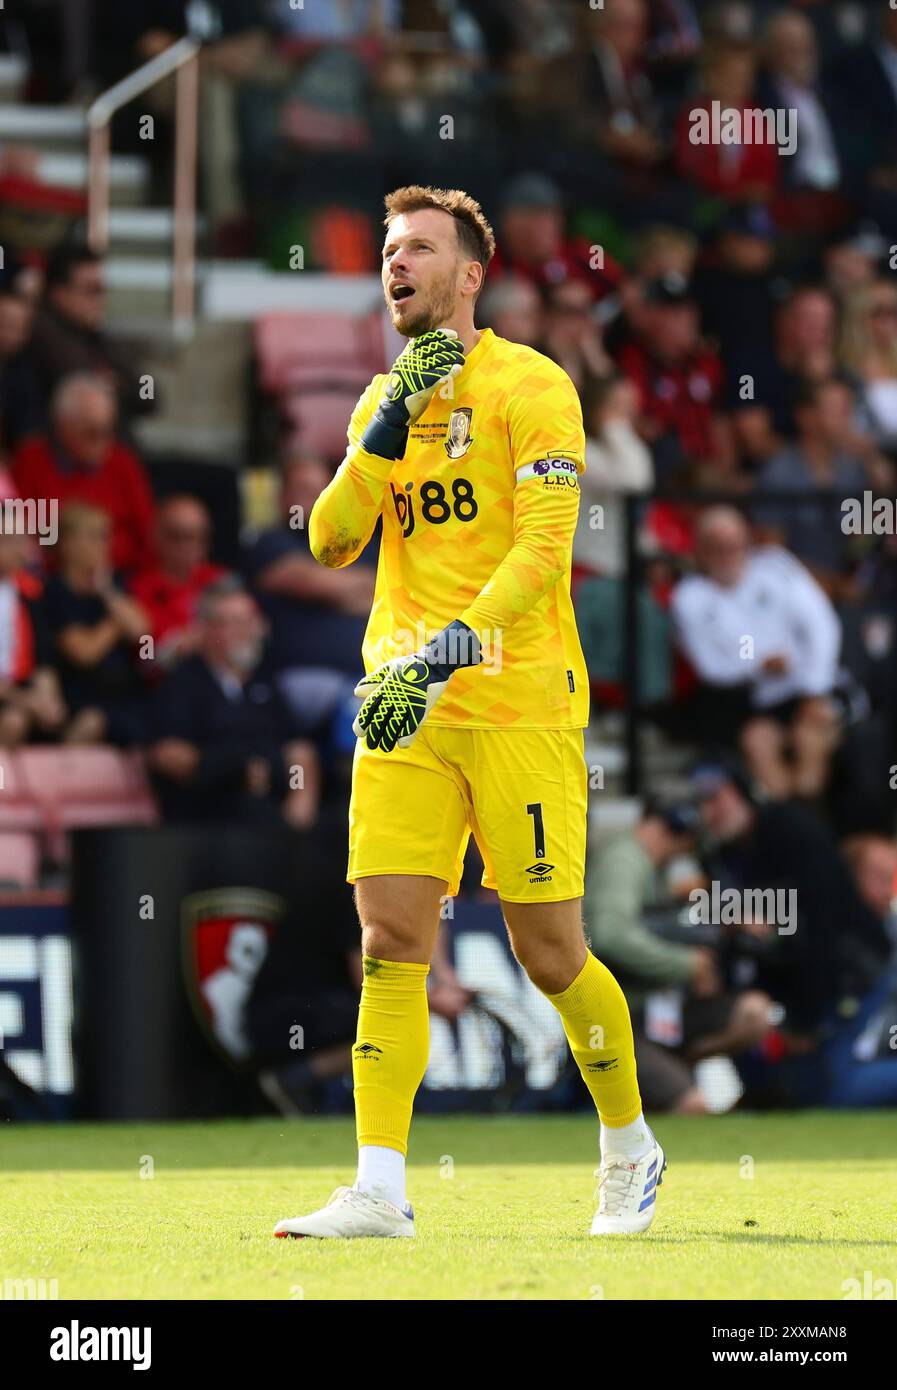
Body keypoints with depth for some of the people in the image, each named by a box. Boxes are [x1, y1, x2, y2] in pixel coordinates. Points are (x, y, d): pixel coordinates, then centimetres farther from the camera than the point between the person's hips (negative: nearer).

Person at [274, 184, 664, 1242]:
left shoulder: (528, 386, -4)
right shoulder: (385, 401, 16)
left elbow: (543, 549, -13)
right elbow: (331, 540, 6)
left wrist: (444, 657, -24)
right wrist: (391, 424, -7)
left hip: (519, 705, -5)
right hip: (402, 712, 5)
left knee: (550, 955, 0)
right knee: (389, 940, -6)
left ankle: (629, 1148, 21)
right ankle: (379, 1188, -8)